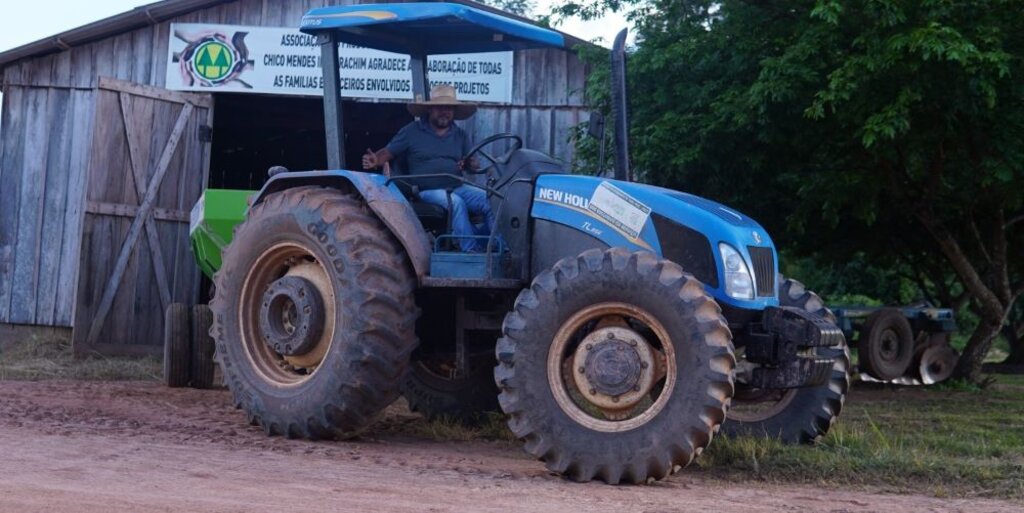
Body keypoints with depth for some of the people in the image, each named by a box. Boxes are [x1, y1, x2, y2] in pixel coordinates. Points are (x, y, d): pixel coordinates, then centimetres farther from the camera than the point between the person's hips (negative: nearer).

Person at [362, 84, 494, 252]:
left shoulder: (460, 135, 15)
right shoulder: (412, 131, 4)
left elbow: (473, 163, 14)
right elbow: (387, 152, 3)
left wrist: (469, 164, -12)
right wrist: (375, 161, -21)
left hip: (457, 187, 4)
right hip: (427, 191, -4)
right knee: (456, 202, -35)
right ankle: (471, 251, -35)